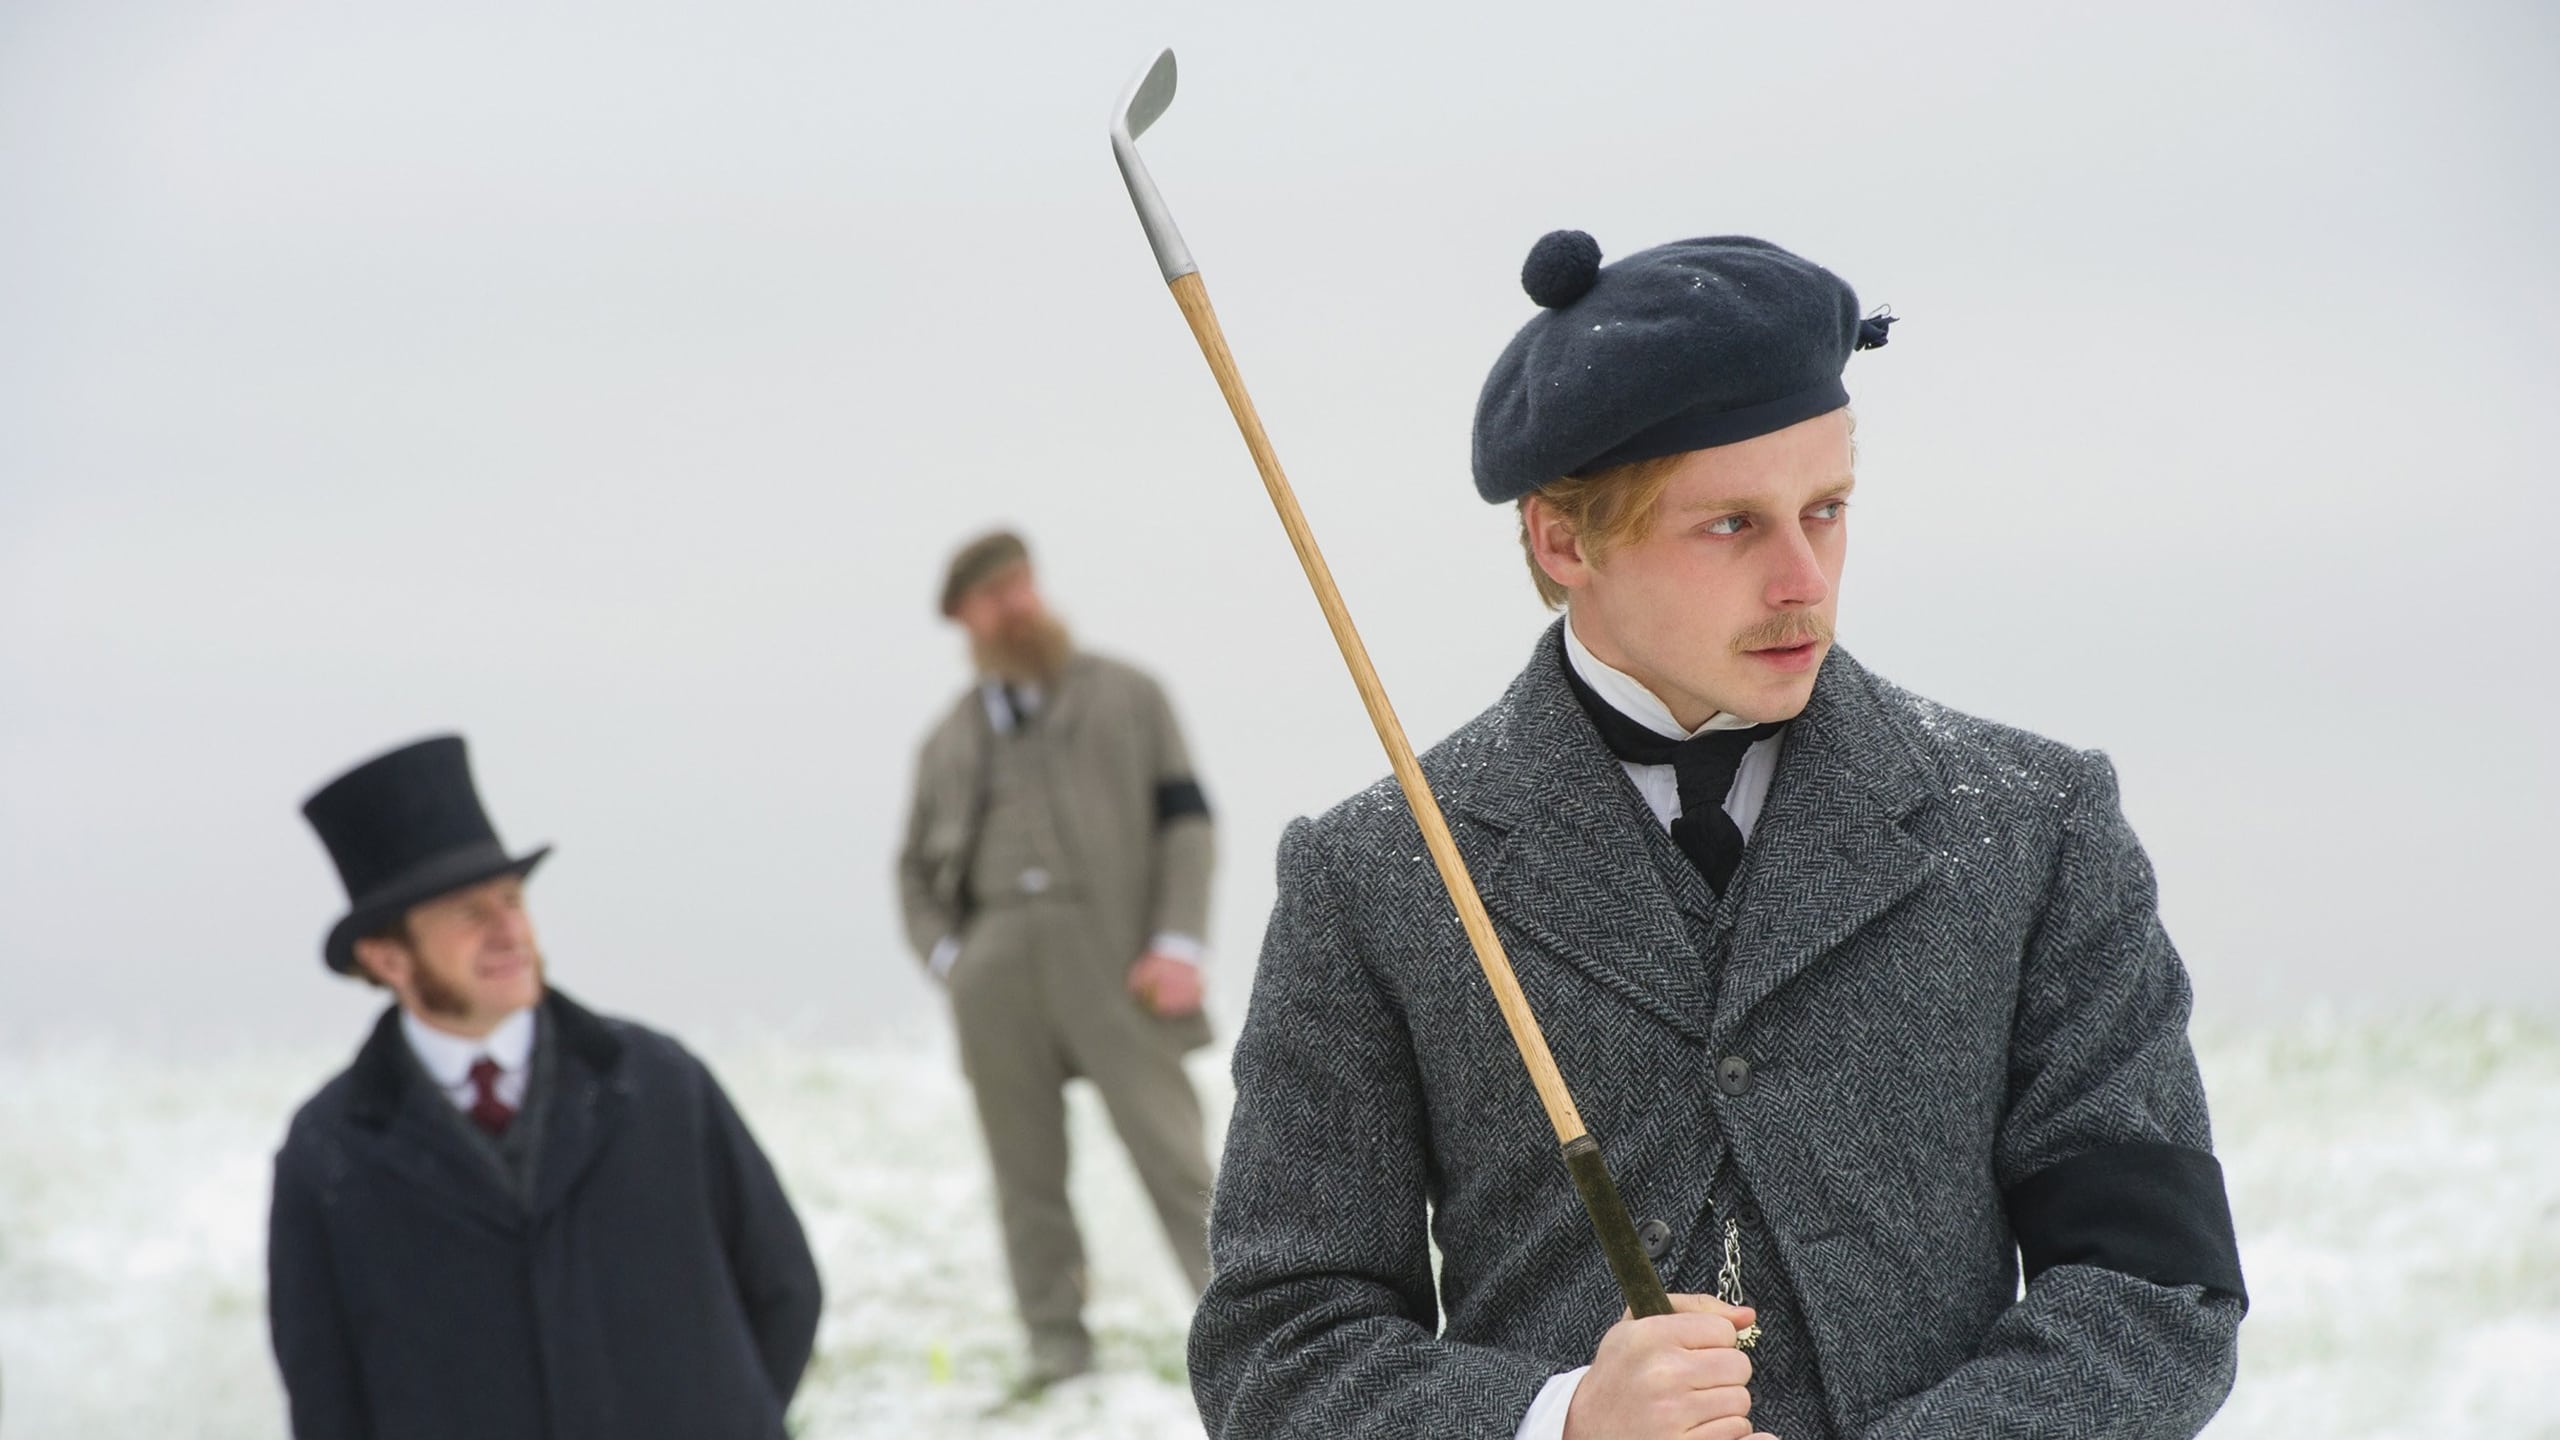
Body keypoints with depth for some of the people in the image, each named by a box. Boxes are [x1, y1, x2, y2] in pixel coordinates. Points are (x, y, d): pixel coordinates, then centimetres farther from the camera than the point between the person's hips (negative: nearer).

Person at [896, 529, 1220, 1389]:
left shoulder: (1125, 697, 13)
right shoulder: (948, 739, 21)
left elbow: (1184, 821, 6)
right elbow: (916, 870, 23)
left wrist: (1178, 944, -6)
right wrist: (948, 958, 4)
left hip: (1108, 954, -3)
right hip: (993, 965, 3)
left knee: (1170, 1148, -7)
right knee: (1027, 1172, 1)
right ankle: (1057, 1350, 4)